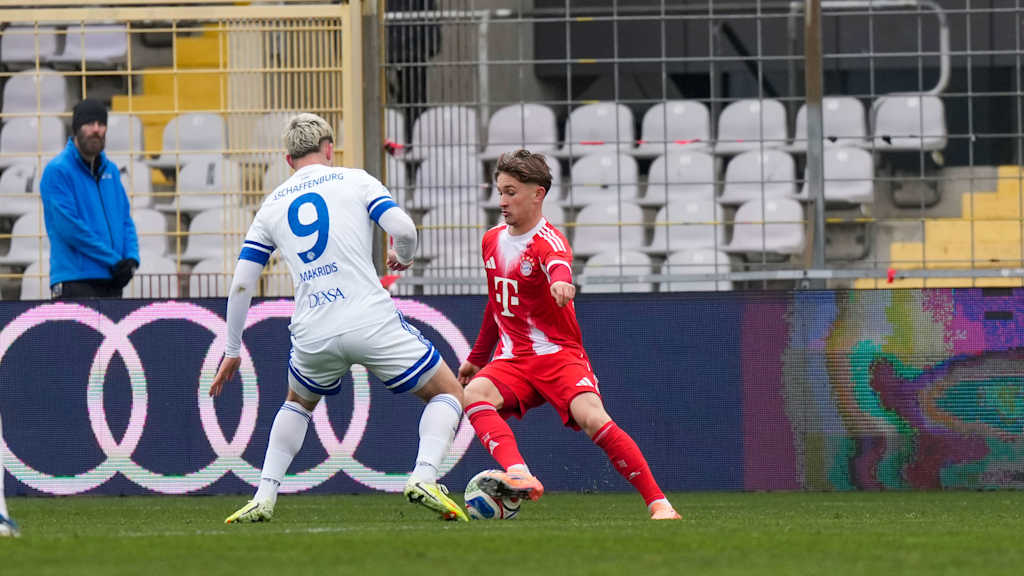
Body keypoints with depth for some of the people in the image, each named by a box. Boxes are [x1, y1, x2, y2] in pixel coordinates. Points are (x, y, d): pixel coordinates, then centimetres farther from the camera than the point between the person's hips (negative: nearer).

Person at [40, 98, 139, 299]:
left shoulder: (110, 170, 17)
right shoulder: (57, 171, -6)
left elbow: (126, 219, 18)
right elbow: (69, 227, -14)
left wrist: (131, 257, -3)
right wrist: (113, 261, -14)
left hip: (112, 282, 7)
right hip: (75, 281, -7)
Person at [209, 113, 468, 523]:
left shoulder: (272, 206, 16)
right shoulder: (354, 181, 7)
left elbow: (241, 284, 13)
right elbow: (403, 229, -7)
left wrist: (232, 350, 21)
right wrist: (403, 258, 16)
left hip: (313, 336, 3)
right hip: (371, 321, -3)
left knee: (298, 404, 34)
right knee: (448, 394, 12)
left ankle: (263, 498, 19)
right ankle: (424, 478, -14)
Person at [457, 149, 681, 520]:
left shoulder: (548, 240, -13)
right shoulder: (492, 241, 10)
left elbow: (557, 263, -40)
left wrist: (560, 281, -65)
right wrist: (476, 358, 33)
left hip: (559, 354, -6)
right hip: (513, 360, 6)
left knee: (593, 418, -28)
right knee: (475, 394, -28)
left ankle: (658, 504, -18)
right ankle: (520, 477, -47)